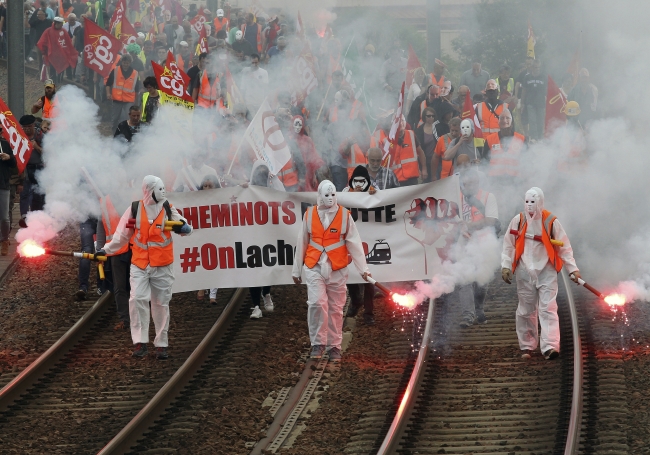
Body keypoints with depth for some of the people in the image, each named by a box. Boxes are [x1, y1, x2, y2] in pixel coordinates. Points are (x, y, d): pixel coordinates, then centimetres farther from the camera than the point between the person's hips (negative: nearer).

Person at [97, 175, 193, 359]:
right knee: (137, 299, -17)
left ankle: (161, 344, 16)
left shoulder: (168, 210, 3)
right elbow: (122, 234, 7)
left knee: (161, 304, 7)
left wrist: (183, 227, -21)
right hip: (139, 264, -1)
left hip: (162, 266, 1)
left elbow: (187, 229, 2)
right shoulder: (135, 210, 0)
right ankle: (140, 342, -13)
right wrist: (106, 250, 4)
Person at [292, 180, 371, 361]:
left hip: (337, 269, 0)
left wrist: (363, 268, -5)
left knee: (335, 309, 4)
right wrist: (296, 270, 13)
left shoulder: (344, 215, 1)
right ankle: (317, 343, -6)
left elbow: (354, 243, 0)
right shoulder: (309, 215, 3)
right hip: (314, 267, 0)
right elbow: (302, 244, 9)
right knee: (317, 303, -17)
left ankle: (334, 347, 14)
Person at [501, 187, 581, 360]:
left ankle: (550, 347, -20)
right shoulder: (518, 221, 2)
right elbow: (508, 246, 9)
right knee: (526, 311, 8)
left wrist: (573, 269, 0)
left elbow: (564, 247, 2)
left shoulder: (551, 222, -3)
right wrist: (506, 266, 0)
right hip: (524, 273, 2)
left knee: (548, 309, -11)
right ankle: (527, 346, 20)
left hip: (546, 273, -2)